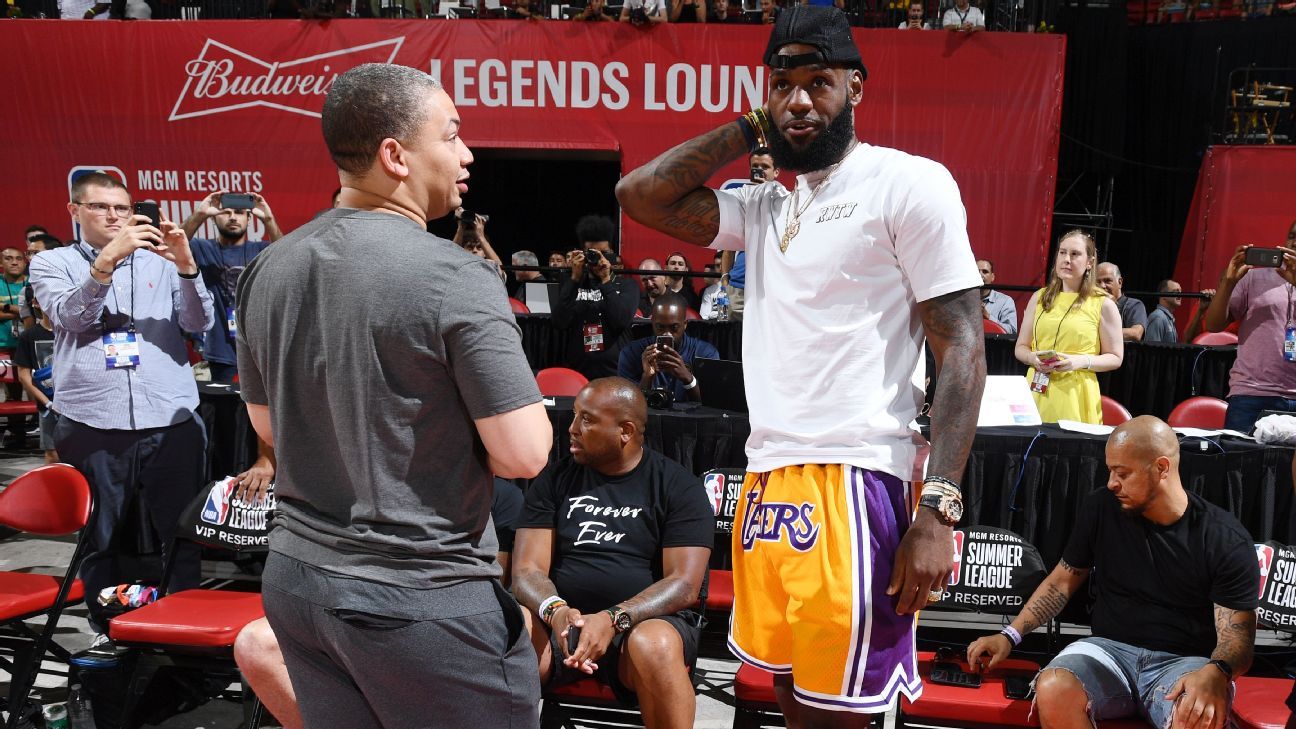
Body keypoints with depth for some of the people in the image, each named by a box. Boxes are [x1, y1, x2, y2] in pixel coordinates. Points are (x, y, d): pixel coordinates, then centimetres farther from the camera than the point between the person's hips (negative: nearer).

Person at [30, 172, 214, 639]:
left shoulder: (159, 262, 12)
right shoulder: (52, 263, 11)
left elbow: (199, 324, 2)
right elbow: (71, 316, -8)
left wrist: (186, 266, -14)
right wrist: (108, 259, -22)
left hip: (172, 421, 0)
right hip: (91, 423, 0)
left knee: (181, 535, 3)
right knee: (100, 539, 10)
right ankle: (107, 629, 25)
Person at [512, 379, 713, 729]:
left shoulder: (678, 486, 2)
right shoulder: (555, 479, 11)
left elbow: (684, 584, -7)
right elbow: (527, 570, 4)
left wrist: (613, 619, -23)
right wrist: (555, 609, -20)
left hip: (646, 621, -2)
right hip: (561, 619, 2)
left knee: (654, 646, -37)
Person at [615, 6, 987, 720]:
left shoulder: (910, 183, -3)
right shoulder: (765, 207, 16)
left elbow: (963, 348, -8)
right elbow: (639, 195, 13)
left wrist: (937, 509, -17)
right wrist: (752, 129, 10)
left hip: (852, 483, -6)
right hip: (766, 480, 7)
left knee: (834, 710, 0)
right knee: (793, 695, 16)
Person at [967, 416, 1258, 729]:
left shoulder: (1227, 540, -6)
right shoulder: (1100, 508, 3)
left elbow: (1237, 636, -7)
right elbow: (1063, 581, 14)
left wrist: (1215, 674, -31)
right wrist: (1010, 635, 4)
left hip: (1184, 662, -2)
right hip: (1110, 649, 3)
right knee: (1052, 691, -32)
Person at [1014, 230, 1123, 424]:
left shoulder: (1103, 304, 3)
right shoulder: (1040, 298, 12)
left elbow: (1115, 358, 4)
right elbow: (1020, 348, 16)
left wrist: (1082, 361, -12)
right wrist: (1033, 358, -6)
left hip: (1074, 394, -3)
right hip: (1036, 392, 3)